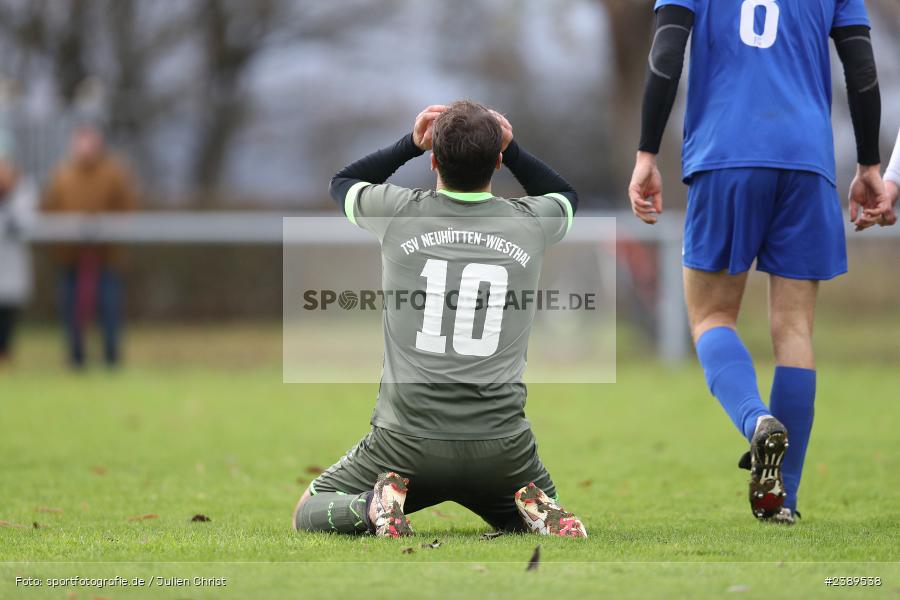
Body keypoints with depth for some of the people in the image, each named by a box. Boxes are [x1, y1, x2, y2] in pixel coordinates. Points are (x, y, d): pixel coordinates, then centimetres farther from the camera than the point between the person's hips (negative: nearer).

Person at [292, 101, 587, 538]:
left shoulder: (398, 211, -4)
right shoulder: (529, 223, -1)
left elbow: (342, 182, 21)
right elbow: (565, 196, 27)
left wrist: (411, 143, 22)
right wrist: (510, 148, 21)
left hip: (406, 439, -1)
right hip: (501, 448, 1)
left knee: (309, 514, 19)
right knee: (551, 514, 31)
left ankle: (377, 504, -10)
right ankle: (536, 510, -3)